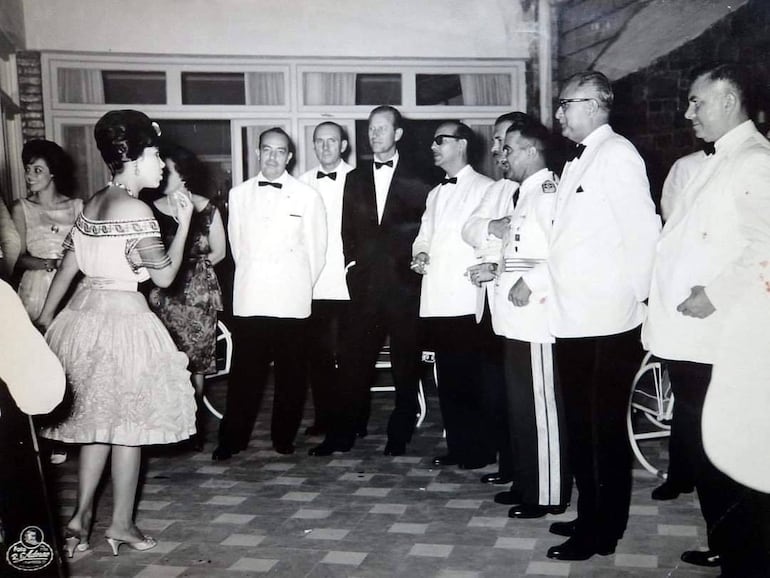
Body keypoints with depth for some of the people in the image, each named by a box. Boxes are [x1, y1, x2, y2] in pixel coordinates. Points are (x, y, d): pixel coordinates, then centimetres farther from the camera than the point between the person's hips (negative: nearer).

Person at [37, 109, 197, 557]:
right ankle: (122, 523, 16)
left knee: (98, 419, 17)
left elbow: (68, 266, 12)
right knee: (129, 423, 6)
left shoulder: (94, 204, 9)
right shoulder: (136, 210, -16)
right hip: (122, 317, -8)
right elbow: (164, 275, -14)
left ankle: (81, 517, 16)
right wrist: (184, 221, -7)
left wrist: (45, 317, 17)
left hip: (85, 313, 8)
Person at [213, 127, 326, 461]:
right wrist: (250, 280, 13)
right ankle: (232, 439, 12)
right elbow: (236, 244, 14)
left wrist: (301, 286, 8)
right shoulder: (239, 194, 10)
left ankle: (284, 437, 18)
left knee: (291, 373, 4)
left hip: (292, 301, -1)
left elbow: (316, 249, 5)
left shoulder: (307, 196, 1)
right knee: (244, 372, 2)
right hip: (249, 299, 1)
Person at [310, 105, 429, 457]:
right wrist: (353, 264, 6)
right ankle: (342, 434, 9)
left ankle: (399, 435, 15)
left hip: (404, 283, -2)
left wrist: (415, 261, -5)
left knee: (405, 362, 4)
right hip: (365, 283, 2)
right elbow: (347, 229, 15)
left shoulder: (416, 180, 4)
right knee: (353, 361, 1)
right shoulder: (355, 179, 14)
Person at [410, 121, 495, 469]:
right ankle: (457, 447, 18)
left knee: (471, 378, -5)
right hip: (436, 299, 7)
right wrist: (420, 254, 4)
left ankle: (480, 450, 7)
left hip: (467, 299, -7)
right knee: (447, 377, 9)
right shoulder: (435, 193, 22)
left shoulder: (485, 189, -1)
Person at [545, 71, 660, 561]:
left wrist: (638, 297, -11)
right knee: (581, 427, 17)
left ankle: (604, 532, 14)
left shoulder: (617, 154, -10)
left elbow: (642, 230, -15)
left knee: (606, 429, 2)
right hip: (573, 319, 9)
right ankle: (591, 517, 30)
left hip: (607, 321, -9)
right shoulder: (578, 162, 17)